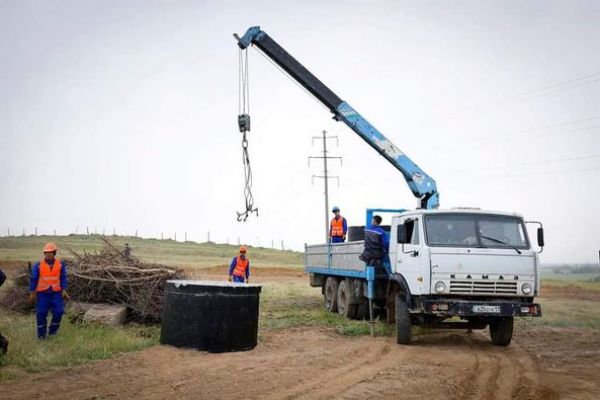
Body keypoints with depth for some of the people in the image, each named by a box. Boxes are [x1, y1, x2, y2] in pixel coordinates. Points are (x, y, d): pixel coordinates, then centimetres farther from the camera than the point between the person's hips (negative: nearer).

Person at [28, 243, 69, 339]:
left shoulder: (60, 264, -2)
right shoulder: (38, 265, -6)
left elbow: (63, 278, 2)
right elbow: (33, 279, 1)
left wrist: (64, 290, -5)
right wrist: (32, 293, 1)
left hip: (56, 293, 1)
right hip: (43, 293, -1)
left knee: (58, 312, -4)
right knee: (41, 313, 0)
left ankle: (53, 331, 17)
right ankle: (41, 334, 14)